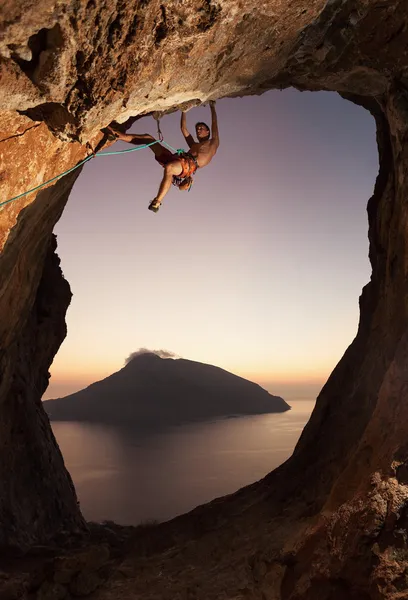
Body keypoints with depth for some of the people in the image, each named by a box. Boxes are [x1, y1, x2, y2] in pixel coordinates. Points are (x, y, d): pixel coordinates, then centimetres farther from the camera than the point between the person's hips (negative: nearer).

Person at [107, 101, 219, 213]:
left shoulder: (212, 143, 27)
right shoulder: (193, 144, 41)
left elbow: (214, 123, 26)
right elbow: (183, 128, 47)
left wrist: (212, 106, 34)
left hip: (191, 165, -7)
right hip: (176, 159, 7)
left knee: (169, 168, -43)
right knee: (147, 137, 6)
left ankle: (157, 202, -39)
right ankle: (119, 136, -2)